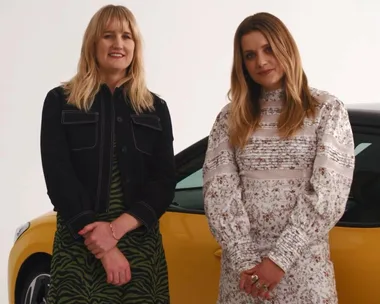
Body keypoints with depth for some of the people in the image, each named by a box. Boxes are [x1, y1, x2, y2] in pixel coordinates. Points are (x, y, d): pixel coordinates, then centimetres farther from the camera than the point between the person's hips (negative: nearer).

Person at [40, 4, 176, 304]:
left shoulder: (155, 108, 9)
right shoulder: (61, 101, 2)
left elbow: (164, 182, 1)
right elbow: (59, 178, -6)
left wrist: (117, 228, -15)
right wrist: (105, 249, -14)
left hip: (141, 243, 2)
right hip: (79, 244, -2)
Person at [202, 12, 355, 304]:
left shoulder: (327, 109, -2)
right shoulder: (230, 118, 6)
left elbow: (326, 196, -9)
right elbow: (218, 191, -3)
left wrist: (280, 258, -14)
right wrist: (245, 259, -13)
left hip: (303, 266, -2)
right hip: (241, 268, 2)